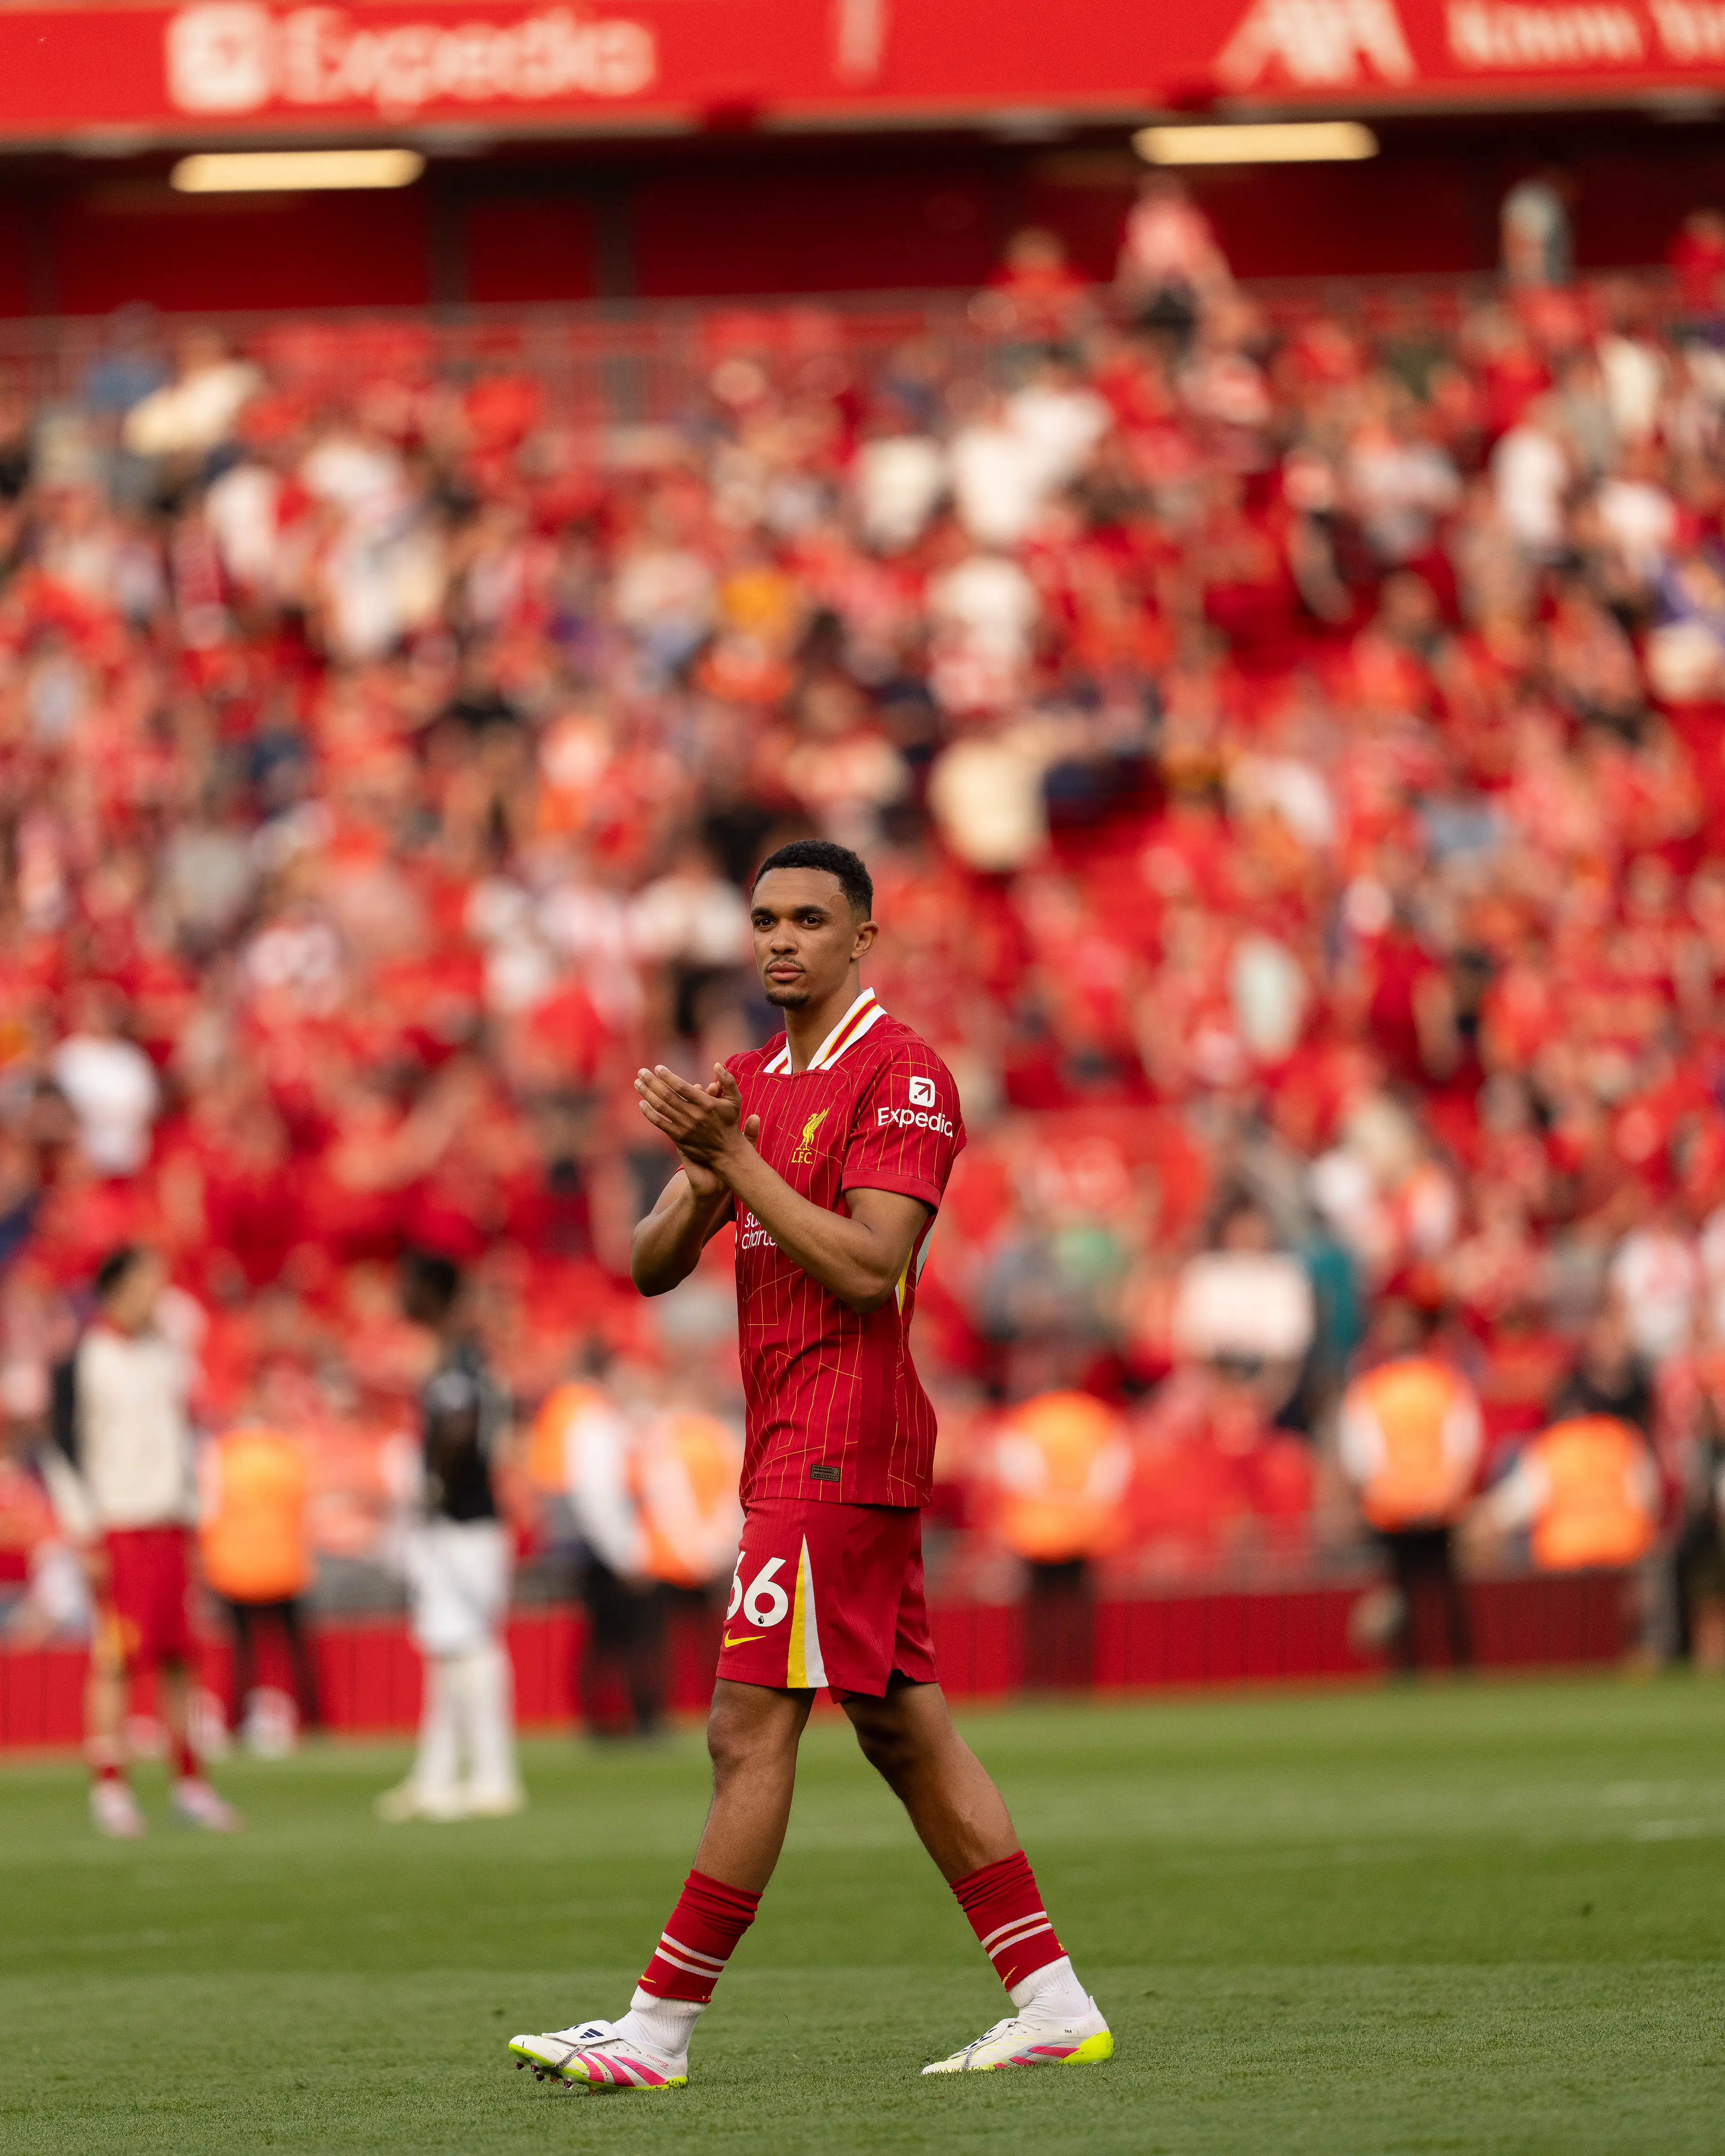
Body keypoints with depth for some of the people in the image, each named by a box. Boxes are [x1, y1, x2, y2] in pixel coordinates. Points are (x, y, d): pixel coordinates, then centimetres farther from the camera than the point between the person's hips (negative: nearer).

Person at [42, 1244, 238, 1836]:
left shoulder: (168, 1355, 12)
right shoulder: (82, 1360, -8)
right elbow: (65, 1449, -8)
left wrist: (192, 1515, 16)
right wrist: (87, 1534, -12)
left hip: (168, 1526, 6)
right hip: (115, 1526, -6)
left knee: (178, 1656, 6)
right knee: (115, 1659, -7)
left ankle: (188, 1782, 12)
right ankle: (109, 1787, -3)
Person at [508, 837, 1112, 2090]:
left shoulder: (902, 1077, -9)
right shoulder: (750, 1083, 17)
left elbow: (868, 1270, -19)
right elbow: (653, 1268, 12)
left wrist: (738, 1161, -19)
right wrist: (702, 1181, -9)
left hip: (841, 1441, -9)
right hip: (791, 1446, 9)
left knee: (753, 1730, -10)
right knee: (905, 1730, 8)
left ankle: (661, 2030, -9)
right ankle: (1054, 2005, 10)